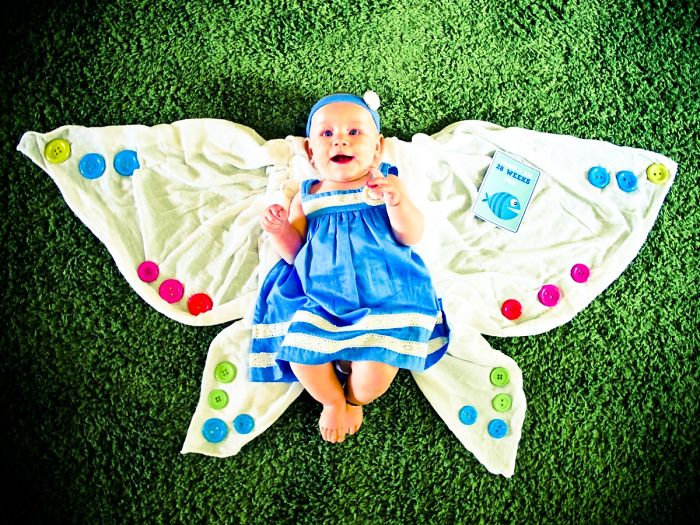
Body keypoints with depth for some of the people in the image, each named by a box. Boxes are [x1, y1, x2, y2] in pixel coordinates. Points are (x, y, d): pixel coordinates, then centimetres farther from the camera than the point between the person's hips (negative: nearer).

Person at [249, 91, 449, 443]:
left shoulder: (386, 186, 8)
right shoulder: (306, 197, 14)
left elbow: (411, 236, -4)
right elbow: (294, 253, 12)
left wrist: (398, 201, -23)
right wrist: (279, 230, -9)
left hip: (383, 296, -2)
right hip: (318, 299, 2)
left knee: (376, 369, -21)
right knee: (300, 356, -19)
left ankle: (355, 400, 18)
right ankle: (331, 400, 16)